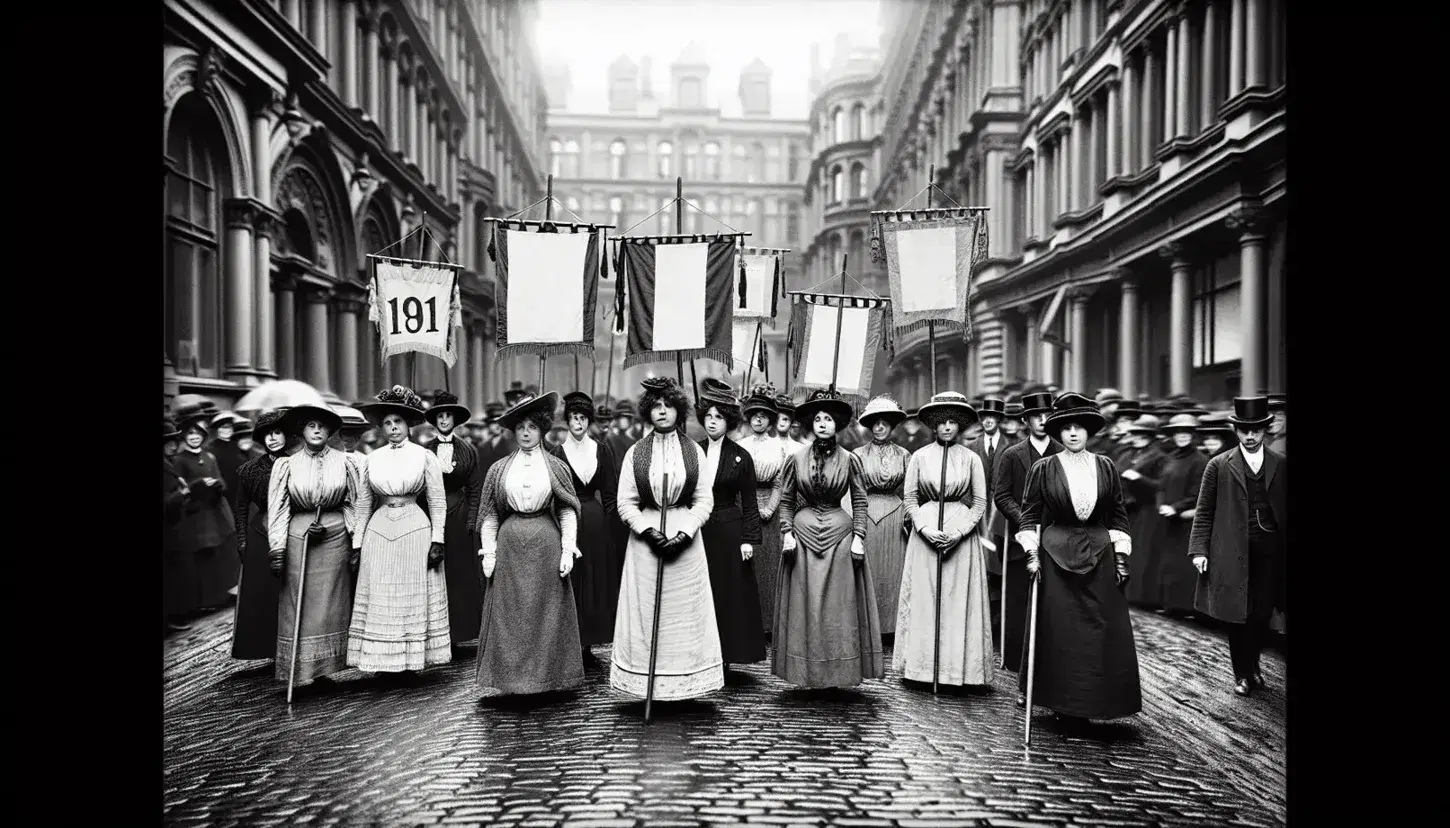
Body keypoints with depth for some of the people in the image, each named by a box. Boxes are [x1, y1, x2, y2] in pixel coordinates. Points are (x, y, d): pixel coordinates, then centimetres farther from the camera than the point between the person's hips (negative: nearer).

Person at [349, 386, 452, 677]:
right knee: (380, 599, 2)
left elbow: (438, 503, 0)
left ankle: (412, 659, 11)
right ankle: (382, 662, 9)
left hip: (415, 531, -3)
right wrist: (357, 542, 11)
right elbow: (364, 505, 14)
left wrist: (437, 540, -6)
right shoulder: (373, 459, 8)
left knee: (413, 597, 2)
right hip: (379, 532, 3)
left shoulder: (425, 457, 0)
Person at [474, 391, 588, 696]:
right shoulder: (499, 469, 6)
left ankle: (546, 677, 14)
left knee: (546, 612, 3)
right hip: (509, 547, 1)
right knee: (508, 612, 1)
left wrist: (568, 549, -4)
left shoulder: (556, 467, 5)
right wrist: (488, 553, 1)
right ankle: (507, 678, 11)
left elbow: (567, 511, 4)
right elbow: (489, 514, 8)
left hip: (546, 545, -1)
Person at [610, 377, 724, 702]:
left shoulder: (694, 452, 3)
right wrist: (647, 530, -13)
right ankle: (647, 684, 10)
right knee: (645, 612, 2)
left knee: (686, 614, 3)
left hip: (685, 541, 0)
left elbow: (704, 501, 0)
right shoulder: (635, 453, 2)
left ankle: (684, 683, 12)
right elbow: (625, 503, 1)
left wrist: (684, 533, -12)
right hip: (645, 540, 0)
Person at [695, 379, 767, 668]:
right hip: (696, 531, 2)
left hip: (729, 532, -2)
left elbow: (749, 503, 0)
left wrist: (749, 539, -7)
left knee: (728, 594, 1)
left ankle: (725, 656, 9)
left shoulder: (740, 457, -1)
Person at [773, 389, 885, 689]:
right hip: (804, 533, 1)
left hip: (840, 534, 0)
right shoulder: (798, 459, 2)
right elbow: (786, 500, 8)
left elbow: (860, 502, 3)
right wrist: (787, 533, -2)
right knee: (805, 605, 3)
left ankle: (840, 672, 10)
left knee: (839, 605, 2)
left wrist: (858, 538, -4)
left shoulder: (850, 460, 1)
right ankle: (808, 672, 12)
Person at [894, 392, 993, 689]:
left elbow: (980, 502, 3)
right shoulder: (920, 457, 3)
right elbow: (909, 498, 5)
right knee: (924, 600, 2)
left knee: (959, 600, 1)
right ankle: (924, 666, 11)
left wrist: (959, 532, -9)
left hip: (962, 537, -1)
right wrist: (925, 528, -8)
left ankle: (958, 668, 9)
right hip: (926, 535, 1)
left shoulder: (971, 459, 2)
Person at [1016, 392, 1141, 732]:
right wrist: (1031, 552, -6)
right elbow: (1030, 514, 2)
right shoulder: (1044, 469, -1)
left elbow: (1119, 515, 9)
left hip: (1099, 556, 2)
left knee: (1102, 632, 2)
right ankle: (1065, 705, 11)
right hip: (1055, 555, -2)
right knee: (1059, 633, 0)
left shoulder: (1105, 467, 5)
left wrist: (1121, 555, 4)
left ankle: (1092, 702, 15)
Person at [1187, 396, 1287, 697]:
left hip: (1270, 551, 2)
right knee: (1238, 614, 4)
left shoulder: (1281, 465, 6)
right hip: (1233, 552, -2)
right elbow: (1203, 512, 1)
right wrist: (1199, 549, -6)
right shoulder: (1219, 466, 0)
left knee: (1262, 613, 7)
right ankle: (1242, 674, 18)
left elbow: (1287, 510, 8)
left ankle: (1253, 665, 29)